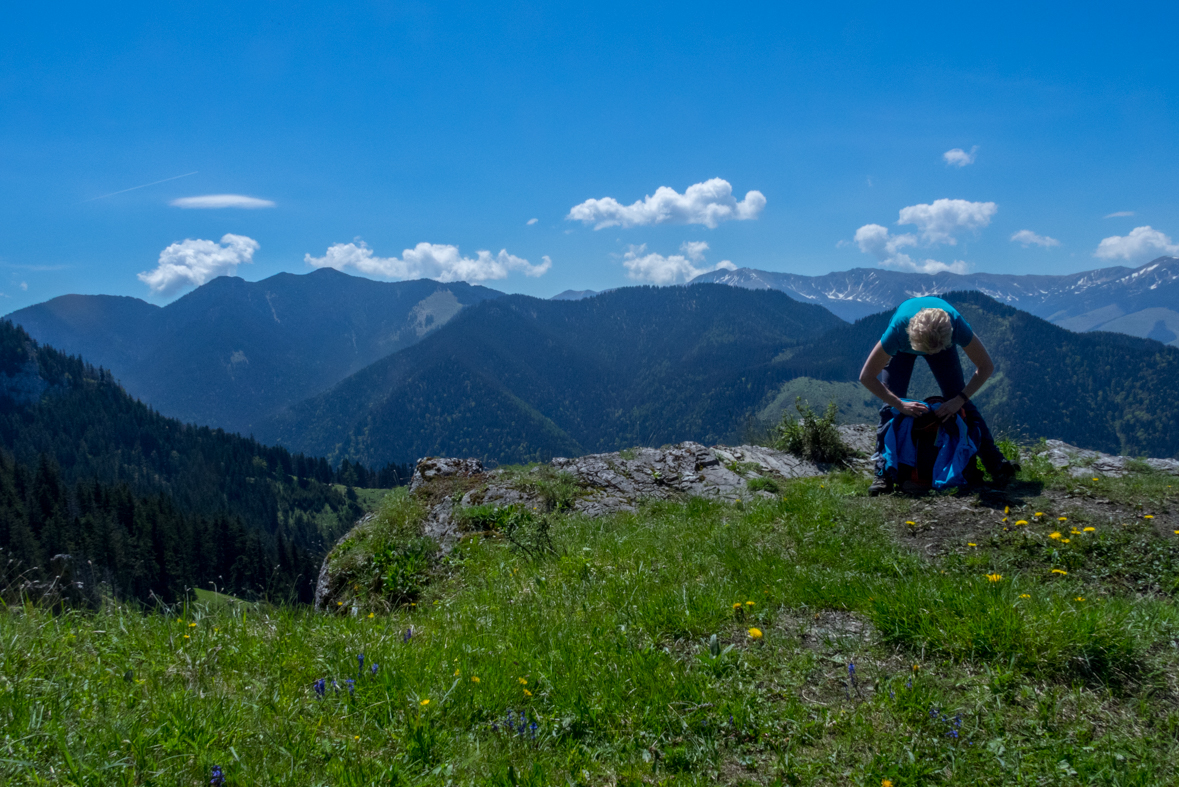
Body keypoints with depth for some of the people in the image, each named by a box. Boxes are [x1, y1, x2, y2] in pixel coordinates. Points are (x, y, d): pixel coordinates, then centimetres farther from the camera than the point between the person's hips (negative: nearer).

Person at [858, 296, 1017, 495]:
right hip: (903, 347, -1)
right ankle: (883, 474, -10)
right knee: (891, 407, -15)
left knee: (959, 402, -8)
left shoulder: (956, 325, -42)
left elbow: (986, 367, -25)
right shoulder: (898, 330, -44)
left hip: (941, 341, 1)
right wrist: (900, 404, -37)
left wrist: (960, 400, -33)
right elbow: (866, 376, -34)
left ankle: (997, 464, 1)